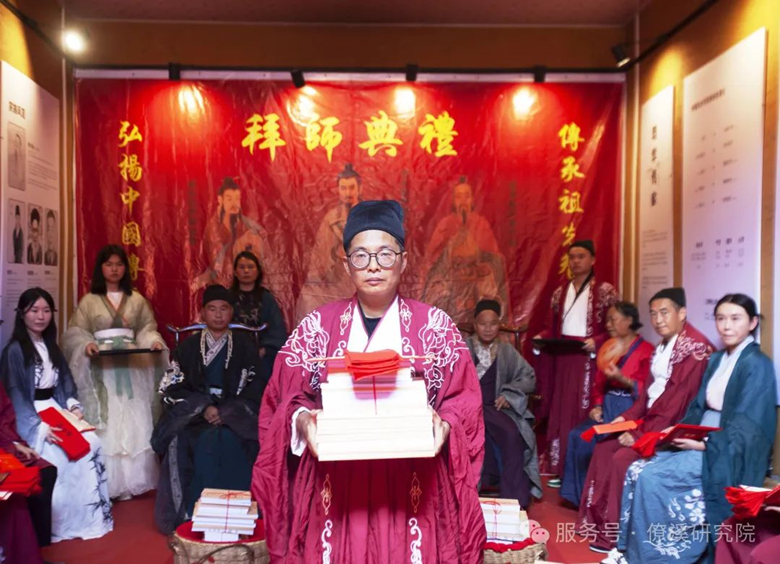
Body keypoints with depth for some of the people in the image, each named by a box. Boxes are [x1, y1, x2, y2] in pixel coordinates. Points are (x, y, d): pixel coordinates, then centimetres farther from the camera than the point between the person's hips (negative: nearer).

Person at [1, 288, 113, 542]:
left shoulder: (51, 347, 15)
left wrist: (74, 406, -3)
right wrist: (41, 426, -22)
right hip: (29, 416, -6)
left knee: (91, 443, -18)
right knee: (61, 452, -28)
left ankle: (89, 516, -11)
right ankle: (62, 524, -15)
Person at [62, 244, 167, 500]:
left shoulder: (137, 300, 9)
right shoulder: (89, 301, 4)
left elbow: (147, 329, 10)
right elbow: (74, 333, 2)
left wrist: (154, 341, -11)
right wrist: (86, 345, -18)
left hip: (132, 369, 2)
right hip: (101, 369, -2)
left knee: (134, 425, 1)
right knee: (104, 428, -4)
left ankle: (131, 482, 10)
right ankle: (106, 485, 3)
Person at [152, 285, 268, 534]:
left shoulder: (245, 345, 7)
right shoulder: (188, 346, 10)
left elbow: (259, 385, 0)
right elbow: (173, 387, 4)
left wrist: (227, 411, -13)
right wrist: (203, 408, -12)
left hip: (236, 413, -1)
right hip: (194, 411, 2)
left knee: (227, 440, -33)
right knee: (181, 441, -29)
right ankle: (187, 512, -19)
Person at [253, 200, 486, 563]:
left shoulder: (436, 325, 2)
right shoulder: (317, 325, 4)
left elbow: (465, 402, 2)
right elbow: (284, 399, 4)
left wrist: (444, 426, -18)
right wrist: (302, 420, -16)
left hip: (411, 485, 0)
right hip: (334, 484, 1)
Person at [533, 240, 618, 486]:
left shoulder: (605, 291, -3)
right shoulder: (560, 292, 13)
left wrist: (596, 341, -21)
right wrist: (541, 337, -4)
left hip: (589, 359, -5)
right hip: (562, 358, 5)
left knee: (584, 411, -4)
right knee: (560, 412, 6)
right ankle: (561, 469, 14)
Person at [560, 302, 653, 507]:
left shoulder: (646, 350, -5)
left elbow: (645, 389, -11)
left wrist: (621, 378, -24)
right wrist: (596, 406, 0)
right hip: (606, 407, 6)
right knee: (579, 435, -18)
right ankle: (581, 495, -7)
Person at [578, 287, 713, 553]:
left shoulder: (695, 347, -18)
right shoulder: (664, 345, 12)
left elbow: (679, 399, -23)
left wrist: (641, 433, -23)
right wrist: (627, 416, 1)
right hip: (651, 418, 10)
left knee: (623, 458, -21)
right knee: (603, 449, 2)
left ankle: (617, 534, -5)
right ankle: (599, 521, 11)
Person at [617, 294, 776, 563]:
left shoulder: (757, 364, -11)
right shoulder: (717, 359, 13)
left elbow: (746, 425, -17)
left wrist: (703, 443, -21)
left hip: (727, 456, -8)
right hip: (700, 442, 8)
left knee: (651, 478, -22)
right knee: (637, 470, -11)